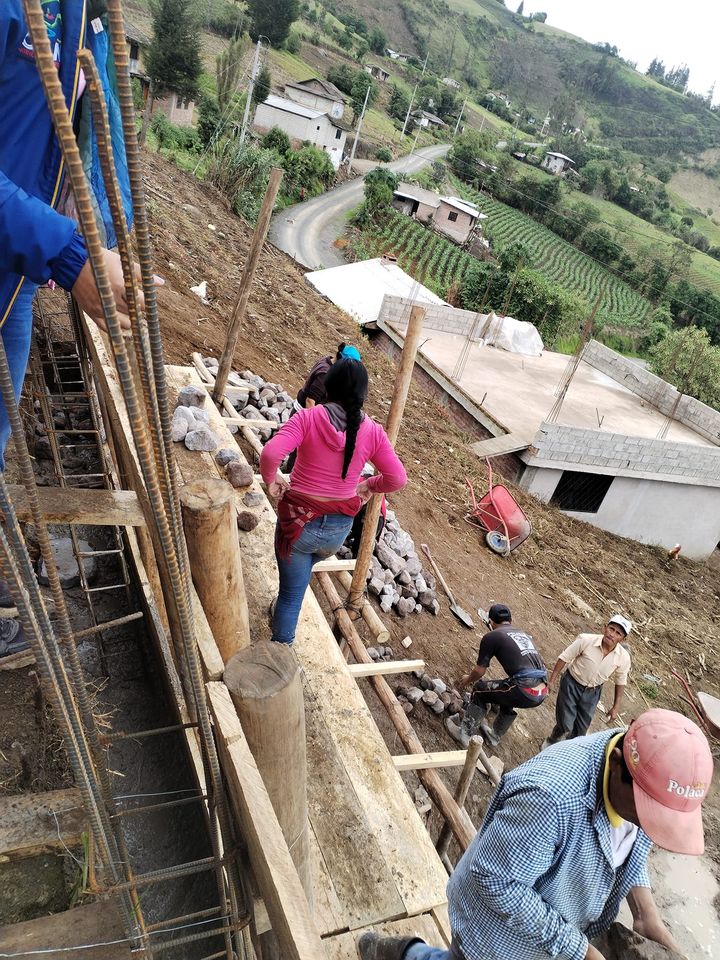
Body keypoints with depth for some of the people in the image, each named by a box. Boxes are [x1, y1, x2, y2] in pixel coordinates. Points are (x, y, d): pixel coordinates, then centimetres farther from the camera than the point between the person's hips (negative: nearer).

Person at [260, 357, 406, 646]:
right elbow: (397, 479, -6)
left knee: (292, 593, 13)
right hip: (339, 528, 4)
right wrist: (368, 486, 12)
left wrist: (271, 480, -8)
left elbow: (270, 454, -28)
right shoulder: (373, 431, -9)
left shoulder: (308, 418, -16)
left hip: (299, 521, -4)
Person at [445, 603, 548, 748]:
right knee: (508, 698, 36)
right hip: (542, 692, 7)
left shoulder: (491, 637, 5)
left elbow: (480, 671, 10)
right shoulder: (525, 635, 24)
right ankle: (495, 735, 49)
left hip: (525, 690, -7)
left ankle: (464, 735, 21)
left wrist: (468, 679, 33)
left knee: (480, 690, 17)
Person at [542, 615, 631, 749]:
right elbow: (564, 658, -14)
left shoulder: (623, 658, -17)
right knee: (565, 724, 0)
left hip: (592, 693, 3)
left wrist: (616, 708, 4)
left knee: (581, 730, 13)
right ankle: (552, 741, 34)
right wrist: (552, 680, -10)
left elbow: (620, 682, 0)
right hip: (571, 684, -3)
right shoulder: (585, 640, -27)